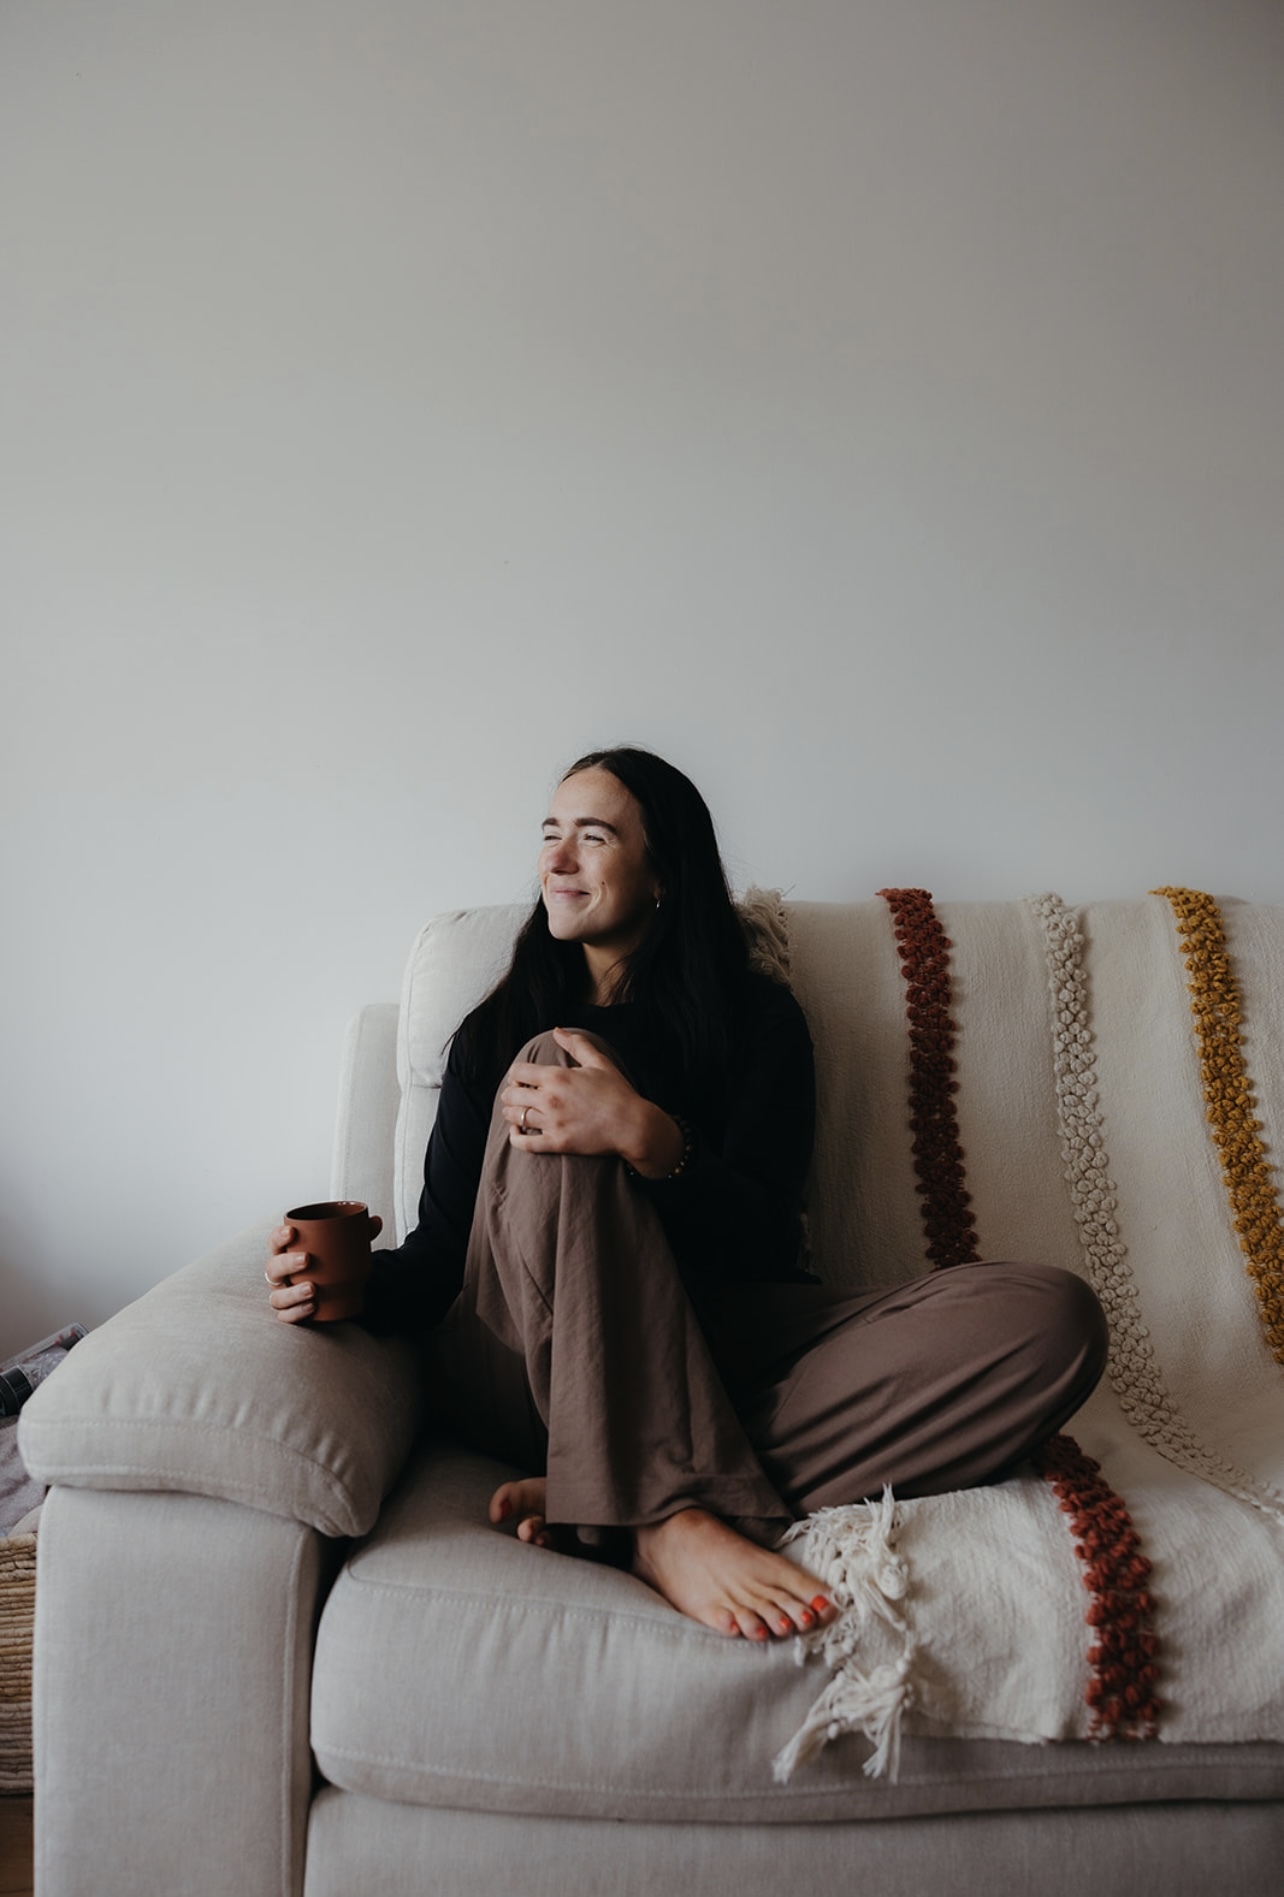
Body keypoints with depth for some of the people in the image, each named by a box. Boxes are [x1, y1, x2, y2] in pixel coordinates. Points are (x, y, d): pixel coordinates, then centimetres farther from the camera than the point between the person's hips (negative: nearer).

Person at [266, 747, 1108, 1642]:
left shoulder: (757, 1018, 11)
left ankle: (605, 1503, -29)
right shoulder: (499, 1032, 17)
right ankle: (666, 1517, -32)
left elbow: (762, 1242, -2)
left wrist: (647, 1139, -22)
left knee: (1054, 1318, -22)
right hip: (524, 1364, 1)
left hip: (721, 1355, 0)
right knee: (550, 1064, -24)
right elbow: (442, 1250, 10)